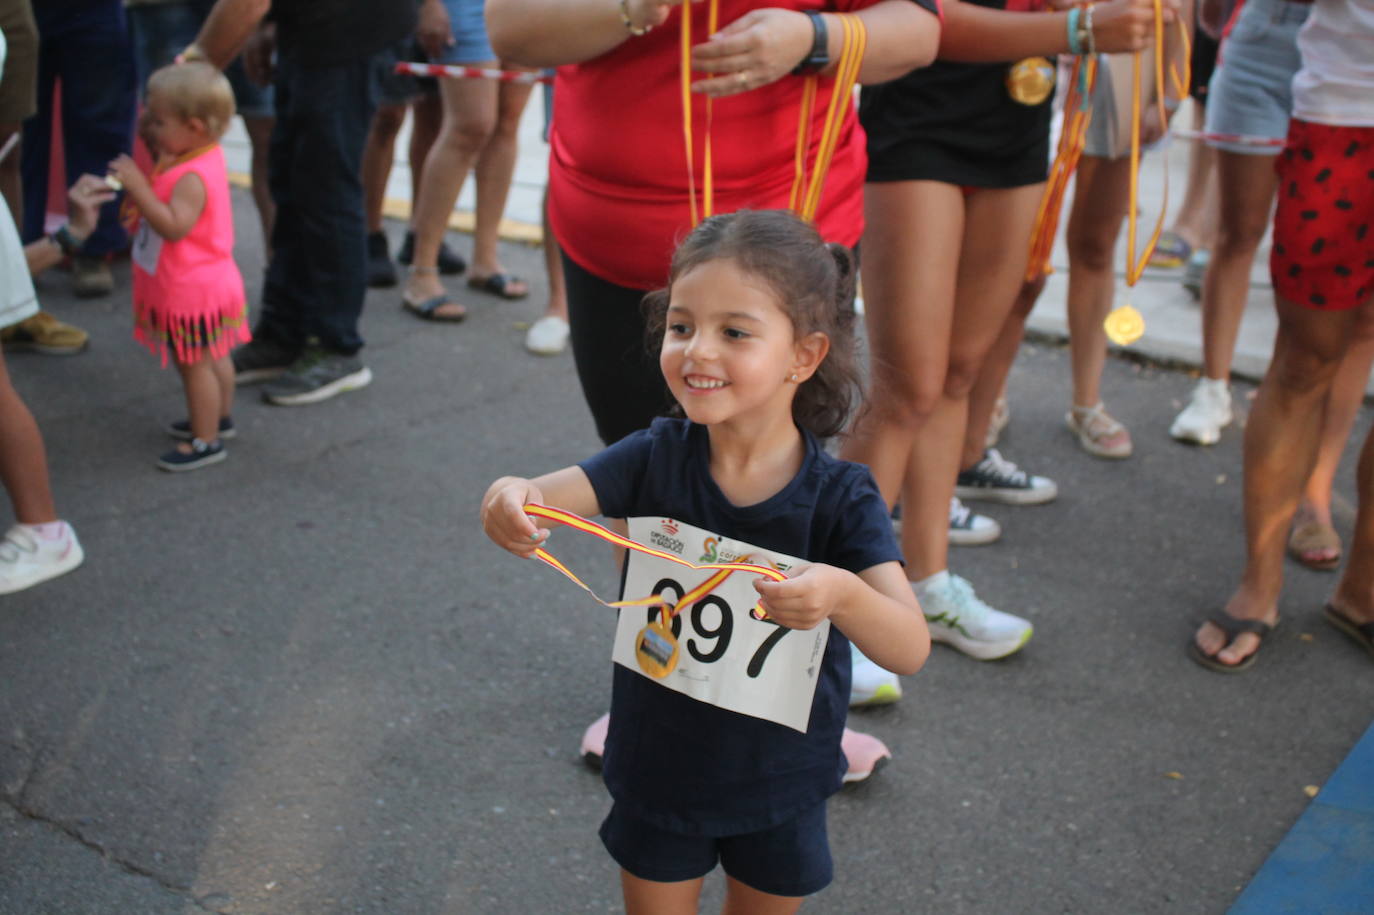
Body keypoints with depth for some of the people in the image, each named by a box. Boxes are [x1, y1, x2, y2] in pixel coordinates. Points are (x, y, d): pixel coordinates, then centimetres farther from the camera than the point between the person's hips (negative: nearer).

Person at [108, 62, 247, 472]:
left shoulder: (192, 178, -28)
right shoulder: (204, 156, 2)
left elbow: (173, 226, -36)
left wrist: (137, 186, -36)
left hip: (192, 290, -10)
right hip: (206, 283, 10)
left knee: (194, 364, 1)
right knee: (211, 358, 23)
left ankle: (206, 440, 11)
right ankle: (219, 416, 39)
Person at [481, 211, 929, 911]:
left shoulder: (841, 499, -21)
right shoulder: (656, 458, -15)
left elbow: (911, 649, -27)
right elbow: (549, 498, -27)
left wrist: (842, 595, -48)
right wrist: (512, 499, -50)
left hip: (780, 782, 0)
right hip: (659, 767, 1)